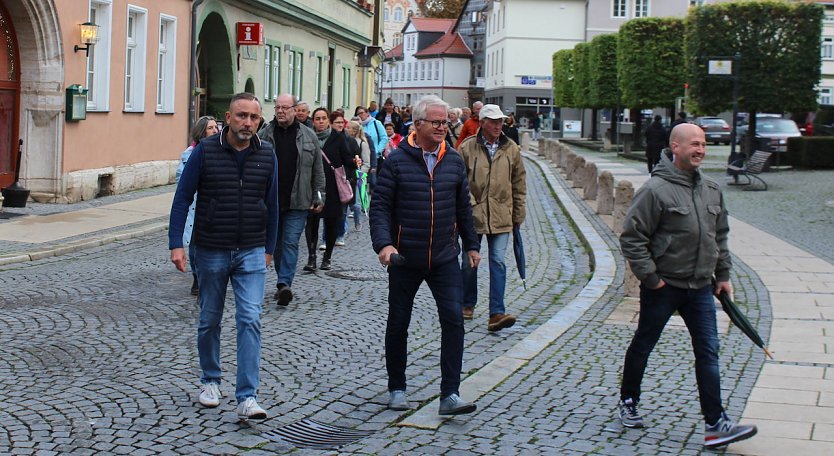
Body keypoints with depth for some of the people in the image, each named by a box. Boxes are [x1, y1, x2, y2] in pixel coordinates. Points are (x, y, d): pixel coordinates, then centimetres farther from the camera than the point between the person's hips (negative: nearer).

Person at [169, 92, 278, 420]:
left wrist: (269, 248, 13)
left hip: (251, 254, 1)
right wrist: (176, 244, -11)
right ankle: (210, 380, 34)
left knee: (250, 320, -10)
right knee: (210, 320, 13)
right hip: (210, 251, 0)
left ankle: (247, 398, -9)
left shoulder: (266, 155, 0)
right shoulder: (205, 151, -7)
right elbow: (182, 198, -4)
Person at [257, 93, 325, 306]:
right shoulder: (264, 135, 3)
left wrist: (318, 197, 4)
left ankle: (284, 283, -15)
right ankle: (284, 283, 23)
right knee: (276, 243, 11)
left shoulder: (309, 136, 4)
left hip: (297, 202, -2)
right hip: (270, 201, 2)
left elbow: (318, 171, 8)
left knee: (290, 243, -9)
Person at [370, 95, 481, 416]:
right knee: (398, 324, 9)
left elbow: (463, 207, 16)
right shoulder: (397, 161, -5)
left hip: (445, 258, 2)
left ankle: (450, 395, -7)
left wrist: (471, 245, 18)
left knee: (453, 319, -10)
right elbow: (380, 206, -8)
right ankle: (397, 389, 26)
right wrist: (383, 244, -21)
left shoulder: (454, 161, 7)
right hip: (405, 259, -2)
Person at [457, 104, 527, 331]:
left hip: (501, 217, 1)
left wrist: (518, 215, 10)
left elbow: (519, 185, 11)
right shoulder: (467, 147, -3)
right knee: (469, 261, 10)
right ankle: (468, 304, 30)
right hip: (472, 214, -1)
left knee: (498, 263, -6)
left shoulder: (512, 149, 4)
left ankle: (496, 313, -9)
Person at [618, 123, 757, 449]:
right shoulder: (656, 189, -15)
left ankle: (715, 424, 2)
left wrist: (723, 274, 15)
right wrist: (650, 278, -15)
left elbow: (720, 235, 18)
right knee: (642, 345, 12)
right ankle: (628, 401, 33)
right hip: (662, 287, -5)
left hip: (701, 287, 5)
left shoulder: (711, 189, 7)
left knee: (708, 353, 0)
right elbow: (631, 237, -15)